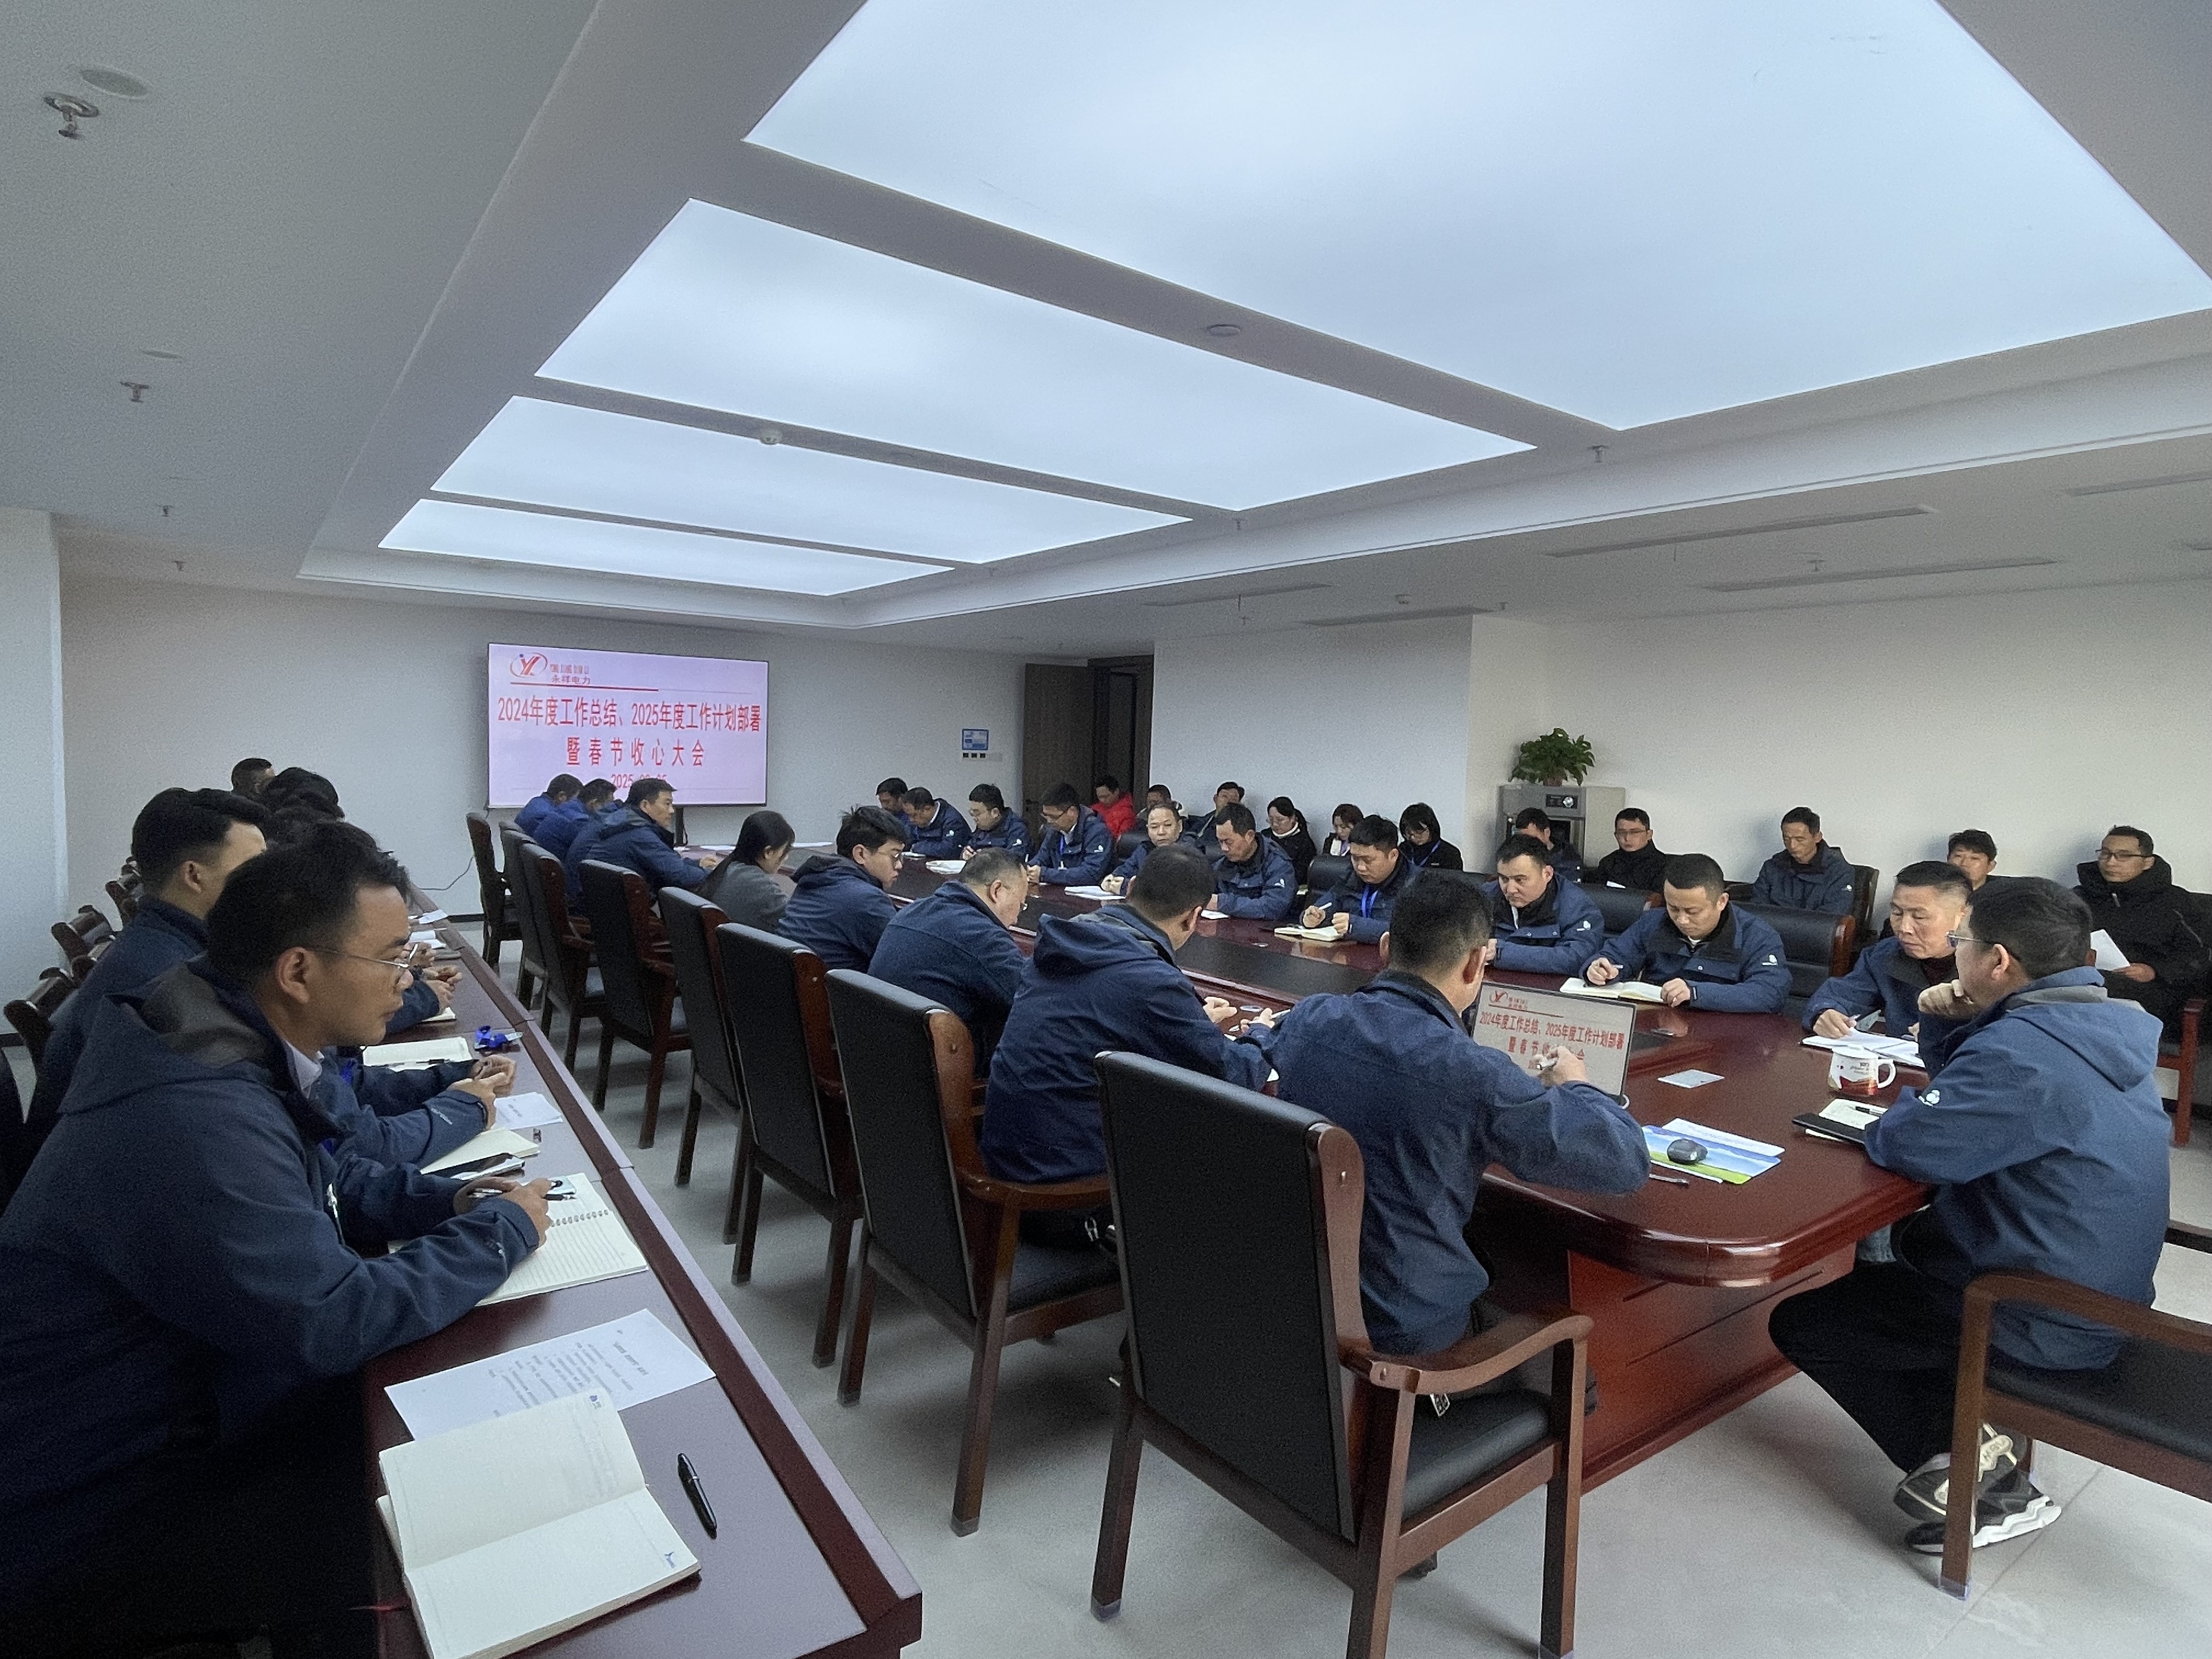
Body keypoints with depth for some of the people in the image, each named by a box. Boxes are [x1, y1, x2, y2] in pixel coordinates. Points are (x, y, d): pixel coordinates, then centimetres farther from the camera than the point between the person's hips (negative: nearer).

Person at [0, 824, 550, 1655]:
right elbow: (332, 1320, -33)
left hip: (169, 1401, 9)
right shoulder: (195, 1118, -36)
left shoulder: (224, 1039, -4)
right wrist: (504, 1230, -19)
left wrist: (449, 1200, -6)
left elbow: (322, 1174, 11)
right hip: (89, 1520, -9)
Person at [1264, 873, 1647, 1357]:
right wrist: (1575, 1084, 5)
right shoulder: (1473, 1073, -28)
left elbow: (1251, 1054, 14)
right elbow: (1628, 1162, -16)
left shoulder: (1308, 1019, -11)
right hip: (1404, 1324, -5)